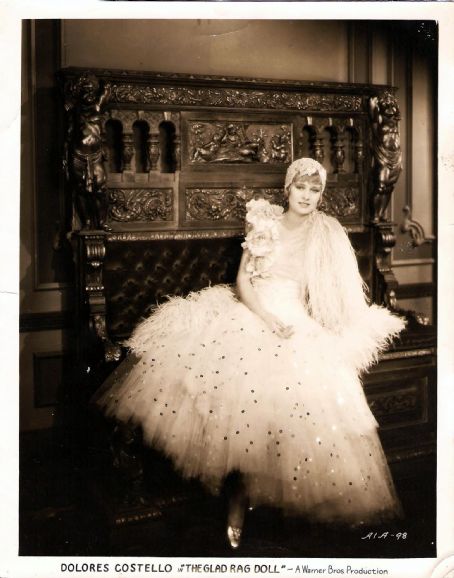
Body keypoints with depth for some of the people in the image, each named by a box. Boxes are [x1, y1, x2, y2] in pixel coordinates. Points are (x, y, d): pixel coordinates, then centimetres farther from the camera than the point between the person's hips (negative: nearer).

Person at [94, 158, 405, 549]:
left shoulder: (328, 234, 9)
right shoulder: (264, 223, 9)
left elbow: (337, 292, 9)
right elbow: (243, 281, 2)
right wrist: (269, 320, -13)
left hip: (298, 325, -1)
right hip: (250, 313, 1)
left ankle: (240, 499, -11)